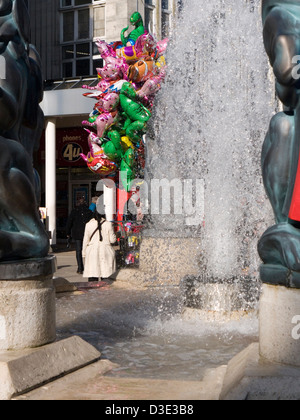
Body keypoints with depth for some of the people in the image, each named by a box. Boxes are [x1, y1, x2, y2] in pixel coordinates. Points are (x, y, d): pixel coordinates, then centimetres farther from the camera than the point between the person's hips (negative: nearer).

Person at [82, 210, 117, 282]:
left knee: (92, 277, 1)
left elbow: (85, 241, 5)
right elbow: (112, 240, -1)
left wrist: (84, 253, 13)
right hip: (106, 252, -1)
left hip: (92, 252, 1)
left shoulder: (88, 225, 1)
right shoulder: (108, 224, -3)